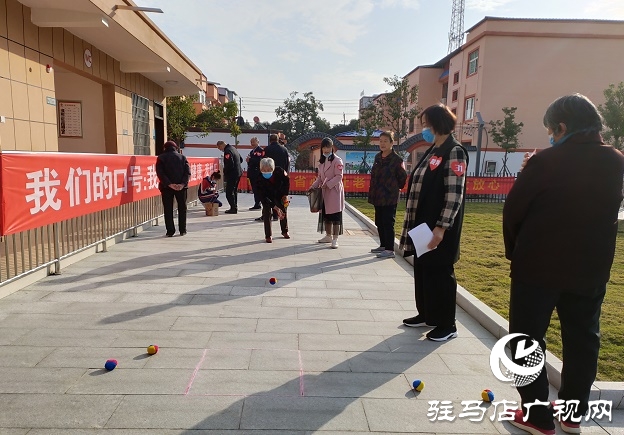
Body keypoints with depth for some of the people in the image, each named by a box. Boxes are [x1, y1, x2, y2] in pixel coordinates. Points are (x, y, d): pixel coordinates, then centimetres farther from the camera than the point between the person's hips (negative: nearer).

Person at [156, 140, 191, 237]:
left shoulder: (161, 158, 4)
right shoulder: (182, 157, 8)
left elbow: (160, 173, -9)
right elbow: (188, 172, -4)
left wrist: (169, 184, -14)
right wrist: (183, 183, -13)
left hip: (166, 187, -1)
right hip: (181, 187, 1)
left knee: (168, 209, 4)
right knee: (182, 208, 11)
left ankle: (170, 231, 1)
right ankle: (182, 230, 12)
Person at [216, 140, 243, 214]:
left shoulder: (227, 151, -17)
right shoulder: (233, 148, 13)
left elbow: (230, 164, -24)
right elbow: (241, 159, 22)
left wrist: (224, 172, -11)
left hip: (232, 174, -10)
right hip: (238, 173, 10)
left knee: (229, 192, -5)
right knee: (234, 191, 19)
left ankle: (233, 208, -5)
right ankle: (234, 207, 26)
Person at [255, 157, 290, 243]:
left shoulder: (279, 171, -32)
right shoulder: (259, 179, -35)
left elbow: (286, 181, -9)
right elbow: (263, 197, -32)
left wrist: (286, 195, -9)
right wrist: (275, 207, -38)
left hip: (279, 194, 2)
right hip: (267, 197, -2)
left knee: (283, 211, 9)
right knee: (267, 212, -15)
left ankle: (285, 231, 31)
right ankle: (268, 235, -4)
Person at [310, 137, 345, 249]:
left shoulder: (337, 160, -9)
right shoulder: (321, 161, 14)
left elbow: (339, 176, -15)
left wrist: (327, 184, -22)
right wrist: (314, 185, 3)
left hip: (334, 191, -7)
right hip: (324, 192, 8)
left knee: (335, 216, -5)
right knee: (326, 215, 14)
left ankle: (335, 239, -1)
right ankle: (328, 236, 27)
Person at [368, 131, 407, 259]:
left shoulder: (397, 160, -10)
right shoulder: (377, 157, 10)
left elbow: (403, 177, -4)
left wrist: (396, 188, 6)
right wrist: (372, 193, 14)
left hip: (390, 198, -7)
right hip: (378, 197, 7)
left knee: (388, 223, -5)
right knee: (379, 223, 14)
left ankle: (390, 250, 1)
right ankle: (383, 246, 27)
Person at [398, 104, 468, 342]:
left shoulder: (454, 152, -13)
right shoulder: (432, 152, 14)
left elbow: (454, 195, -19)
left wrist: (441, 227, -23)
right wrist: (413, 224, 17)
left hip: (438, 228, -9)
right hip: (423, 224, 9)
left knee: (440, 272, 1)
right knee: (422, 269, 16)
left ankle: (447, 325, 16)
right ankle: (426, 314, 31)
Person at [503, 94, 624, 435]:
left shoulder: (546, 161, -14)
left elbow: (513, 210, -10)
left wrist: (515, 251, 3)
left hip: (538, 266, -5)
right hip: (591, 268, 6)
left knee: (527, 339, 7)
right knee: (582, 340, 17)